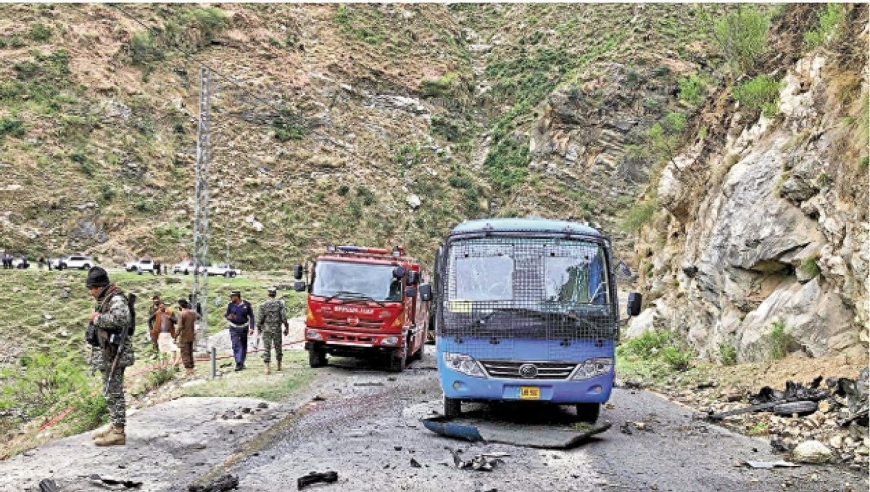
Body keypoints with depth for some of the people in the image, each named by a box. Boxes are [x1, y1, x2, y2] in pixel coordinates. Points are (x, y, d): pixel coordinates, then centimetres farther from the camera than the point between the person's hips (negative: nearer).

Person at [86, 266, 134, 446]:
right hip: (106, 353, 10)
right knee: (110, 392, 17)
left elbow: (122, 318, -35)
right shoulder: (103, 299, 14)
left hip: (115, 353, -10)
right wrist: (96, 318, 8)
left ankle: (118, 432, -2)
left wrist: (98, 318, -24)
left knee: (114, 392, -6)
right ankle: (114, 426, 26)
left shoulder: (116, 299, -17)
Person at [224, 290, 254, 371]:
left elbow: (251, 316, -1)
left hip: (244, 328, 0)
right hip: (234, 328, 0)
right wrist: (228, 317, -21)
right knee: (235, 345, -12)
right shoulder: (230, 305, -3)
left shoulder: (246, 304, -7)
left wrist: (251, 328, -9)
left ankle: (242, 362, 23)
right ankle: (238, 363, -15)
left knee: (243, 346, 8)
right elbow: (226, 314, 4)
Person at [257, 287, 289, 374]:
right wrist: (286, 327, 7)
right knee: (278, 347, 14)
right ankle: (278, 365, 23)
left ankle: (267, 367, -10)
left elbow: (259, 318, -3)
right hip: (277, 329, 1)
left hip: (266, 329, -1)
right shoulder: (279, 304, -2)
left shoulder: (263, 305, -4)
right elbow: (284, 317, -2)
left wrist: (258, 328, 8)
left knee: (266, 348, -1)